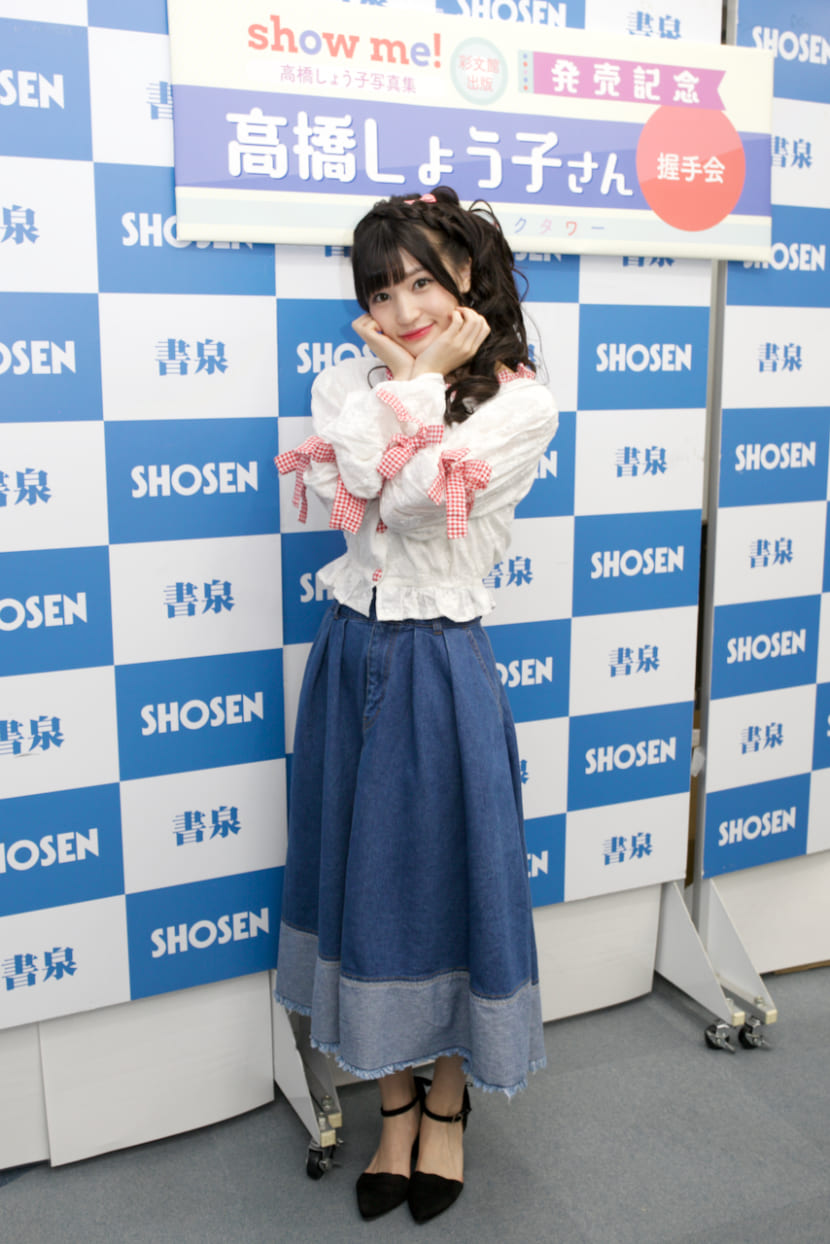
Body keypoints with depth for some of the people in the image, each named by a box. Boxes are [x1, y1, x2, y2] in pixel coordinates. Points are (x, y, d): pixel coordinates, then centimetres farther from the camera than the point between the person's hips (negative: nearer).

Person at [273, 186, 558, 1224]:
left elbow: (413, 497, -19)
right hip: (352, 655, 4)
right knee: (364, 880, 12)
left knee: (447, 878, 7)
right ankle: (395, 1105, 33)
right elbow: (344, 486, -13)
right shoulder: (346, 385, 7)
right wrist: (399, 374, -9)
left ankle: (448, 1108, 33)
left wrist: (419, 375, -9)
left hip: (441, 668, -4)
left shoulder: (520, 406, -6)